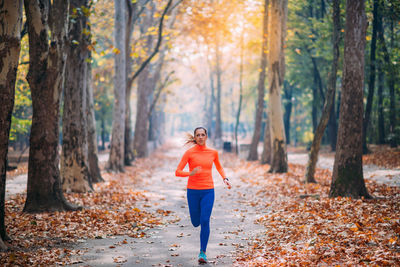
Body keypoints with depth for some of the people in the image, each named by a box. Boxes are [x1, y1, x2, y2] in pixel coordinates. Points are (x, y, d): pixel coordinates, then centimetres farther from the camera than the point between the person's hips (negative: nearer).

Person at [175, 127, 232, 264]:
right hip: (193, 191, 0)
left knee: (205, 221, -12)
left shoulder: (213, 152, 3)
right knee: (196, 223, 11)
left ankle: (203, 252, -1)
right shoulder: (189, 152, -6)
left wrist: (225, 179, 7)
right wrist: (190, 173, -27)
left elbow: (219, 167, 23)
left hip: (208, 191, 0)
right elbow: (177, 172, -9)